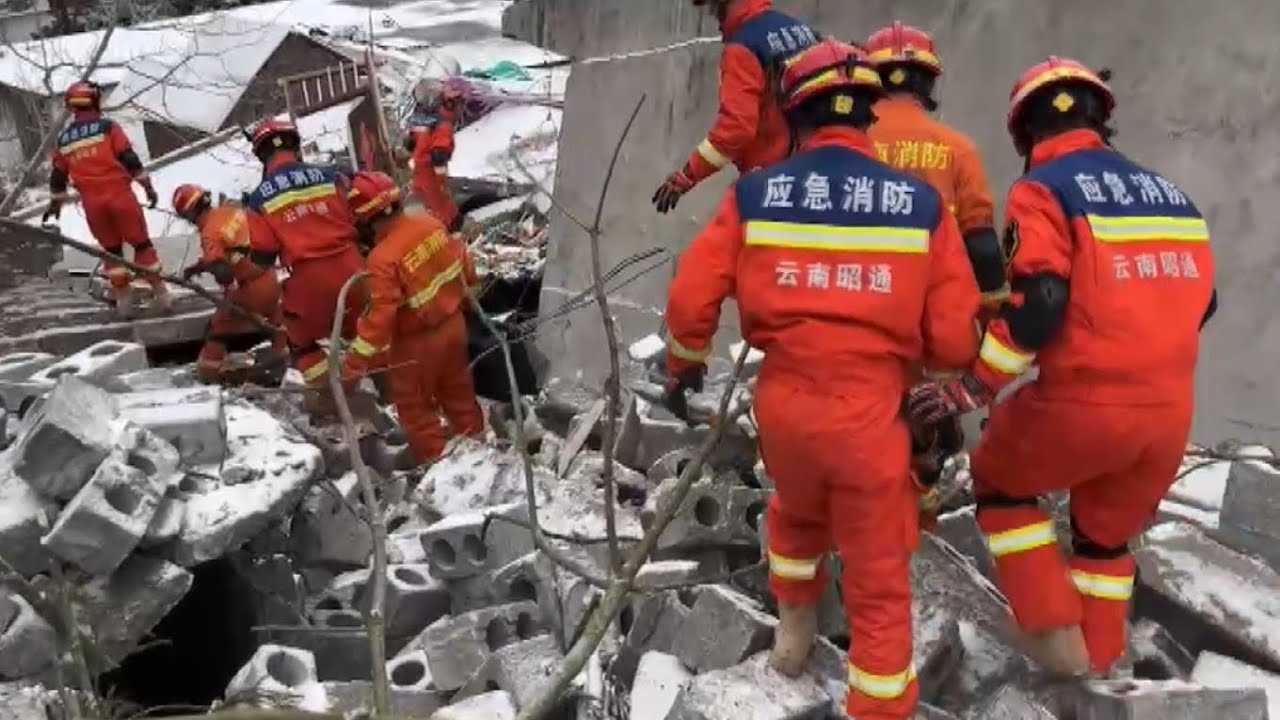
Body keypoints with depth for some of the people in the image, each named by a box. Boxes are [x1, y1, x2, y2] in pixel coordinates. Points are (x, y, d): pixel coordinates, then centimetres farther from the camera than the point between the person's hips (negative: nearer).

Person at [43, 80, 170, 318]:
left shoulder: (64, 139, 13)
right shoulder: (107, 127, -2)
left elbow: (58, 176, 20)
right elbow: (129, 159, -7)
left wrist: (55, 204, 33)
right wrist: (148, 187, -2)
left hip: (92, 202, 4)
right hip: (119, 194, -4)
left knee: (112, 250, 15)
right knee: (142, 244, 3)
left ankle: (124, 300, 15)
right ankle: (160, 295, 2)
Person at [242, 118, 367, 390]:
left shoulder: (259, 198, -3)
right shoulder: (329, 175, 0)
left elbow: (262, 257, -1)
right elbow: (357, 218, 6)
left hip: (308, 277, -2)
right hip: (348, 266, 2)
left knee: (302, 340, 22)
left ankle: (326, 392, 20)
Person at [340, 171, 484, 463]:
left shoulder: (383, 258, -29)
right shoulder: (430, 224, -8)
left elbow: (381, 314, -30)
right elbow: (462, 258, 6)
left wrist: (356, 360, -24)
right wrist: (469, 288, 26)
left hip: (418, 341, -7)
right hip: (453, 323, 7)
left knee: (414, 404, 15)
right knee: (457, 390, 26)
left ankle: (435, 459, 25)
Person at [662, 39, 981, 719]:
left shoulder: (754, 193, -3)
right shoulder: (921, 202, -5)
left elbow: (690, 300, -3)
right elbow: (956, 339, -6)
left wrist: (684, 362, 17)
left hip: (782, 403, 3)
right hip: (870, 412, -2)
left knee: (797, 510, 34)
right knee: (879, 583, 14)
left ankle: (794, 627, 53)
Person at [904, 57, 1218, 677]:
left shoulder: (1042, 188, -5)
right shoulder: (1165, 191, 15)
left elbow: (1036, 302, -18)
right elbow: (1200, 299, 20)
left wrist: (970, 388, -12)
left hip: (1085, 401, -6)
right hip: (1171, 411, 6)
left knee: (999, 480, 21)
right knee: (1107, 533, 26)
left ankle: (1056, 636, 17)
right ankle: (1097, 662, 35)